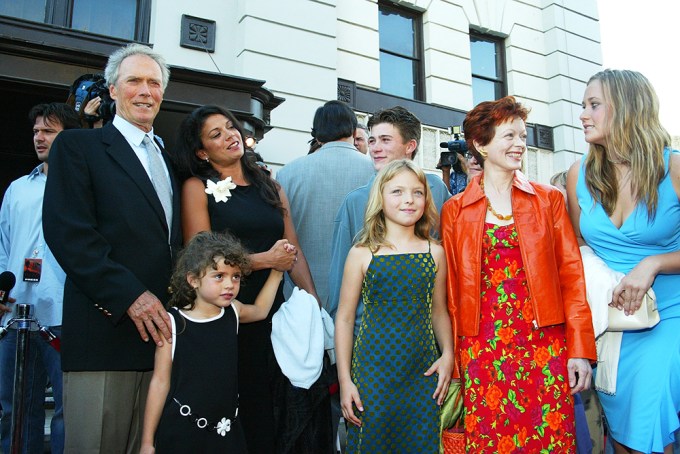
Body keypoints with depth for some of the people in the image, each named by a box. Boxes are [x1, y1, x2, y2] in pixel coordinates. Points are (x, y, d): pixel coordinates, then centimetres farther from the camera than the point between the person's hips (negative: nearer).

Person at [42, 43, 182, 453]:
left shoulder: (169, 160, 21)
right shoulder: (77, 146, 3)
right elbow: (67, 232, -10)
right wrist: (129, 295, -16)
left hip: (162, 327, 5)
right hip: (106, 327, -5)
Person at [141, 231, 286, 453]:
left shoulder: (233, 312, 1)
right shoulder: (174, 324, -12)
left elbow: (260, 310, 24)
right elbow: (160, 382, -7)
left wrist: (277, 270, 21)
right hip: (181, 431, -4)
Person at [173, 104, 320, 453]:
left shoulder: (270, 188, 12)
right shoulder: (197, 187, -1)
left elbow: (295, 252, 8)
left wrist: (313, 303, -3)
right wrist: (265, 260, -10)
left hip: (274, 313, 4)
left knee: (286, 412, 9)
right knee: (237, 418, 6)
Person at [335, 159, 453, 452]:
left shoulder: (434, 252, 3)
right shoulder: (362, 254, -4)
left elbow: (439, 311, 11)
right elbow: (344, 318, -2)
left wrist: (447, 354, -4)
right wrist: (344, 380, -3)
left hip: (422, 373, 2)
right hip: (373, 372, -2)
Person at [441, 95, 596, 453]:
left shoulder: (549, 199, 6)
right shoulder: (455, 210, 5)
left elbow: (571, 274, 3)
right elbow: (451, 287, 4)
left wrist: (580, 348, -3)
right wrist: (452, 358, 2)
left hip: (544, 342, 0)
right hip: (481, 346, 0)